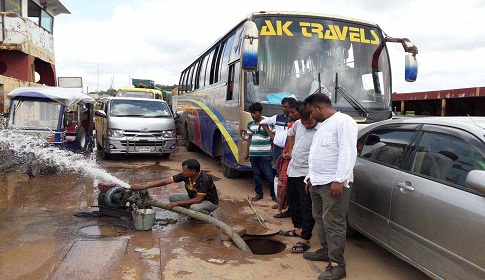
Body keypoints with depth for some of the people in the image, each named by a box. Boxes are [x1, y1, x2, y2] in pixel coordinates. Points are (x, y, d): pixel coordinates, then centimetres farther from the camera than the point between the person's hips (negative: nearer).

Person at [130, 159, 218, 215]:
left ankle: (207, 214, -4)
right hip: (193, 198, 7)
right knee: (172, 197, -6)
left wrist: (176, 203, -30)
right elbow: (165, 181, -15)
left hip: (210, 202, -7)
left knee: (195, 207, -38)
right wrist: (142, 187, -19)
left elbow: (198, 200, -34)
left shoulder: (205, 179, -34)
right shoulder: (185, 175, -16)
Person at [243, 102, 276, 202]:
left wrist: (273, 150, -7)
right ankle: (259, 193, 23)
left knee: (269, 175, -2)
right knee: (256, 174, 12)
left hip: (265, 153, -5)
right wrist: (247, 152, 17)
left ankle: (273, 194, 11)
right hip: (253, 153, 5)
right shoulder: (250, 124, 10)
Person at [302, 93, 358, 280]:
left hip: (333, 183, -10)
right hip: (318, 182, 10)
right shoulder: (323, 125, 19)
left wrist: (339, 180, -26)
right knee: (320, 218, 17)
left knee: (333, 223, -6)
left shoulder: (343, 121, -12)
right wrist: (311, 177, 25)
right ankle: (326, 250, 32)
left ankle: (337, 265, 2)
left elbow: (348, 152, -21)